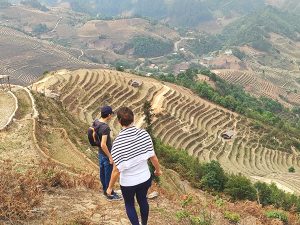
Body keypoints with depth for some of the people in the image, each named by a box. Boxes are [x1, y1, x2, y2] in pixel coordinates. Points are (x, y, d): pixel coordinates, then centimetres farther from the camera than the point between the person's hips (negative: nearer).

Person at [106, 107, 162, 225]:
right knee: (143, 200, 29)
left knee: (129, 204, 24)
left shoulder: (118, 142, -27)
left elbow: (117, 170, -21)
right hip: (145, 178, 4)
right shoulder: (144, 133, -17)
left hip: (128, 182, -4)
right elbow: (153, 157, -7)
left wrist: (110, 187, -5)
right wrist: (158, 170, 13)